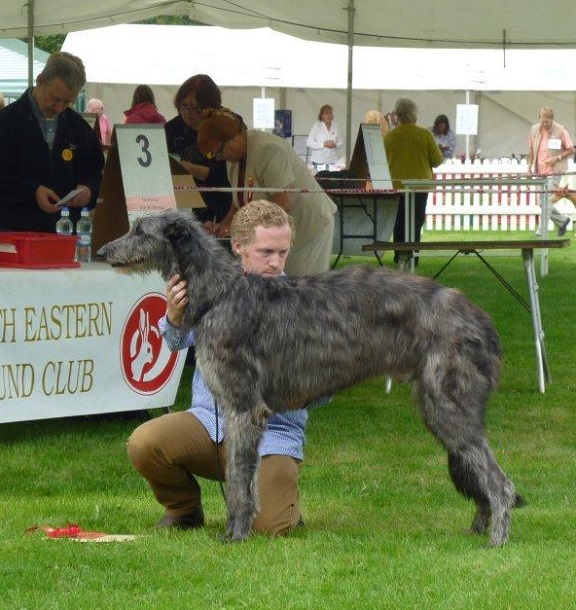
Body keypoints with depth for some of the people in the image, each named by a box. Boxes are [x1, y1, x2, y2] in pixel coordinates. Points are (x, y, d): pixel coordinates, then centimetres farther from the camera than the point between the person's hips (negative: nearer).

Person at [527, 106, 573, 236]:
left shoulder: (560, 130, -9)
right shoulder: (534, 129, 5)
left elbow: (571, 150, -3)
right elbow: (531, 150, 16)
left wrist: (557, 158, -16)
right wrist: (530, 165, 8)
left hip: (554, 172, -6)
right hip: (540, 172, 6)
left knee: (547, 202, -10)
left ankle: (541, 231, -7)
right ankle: (562, 221, 30)